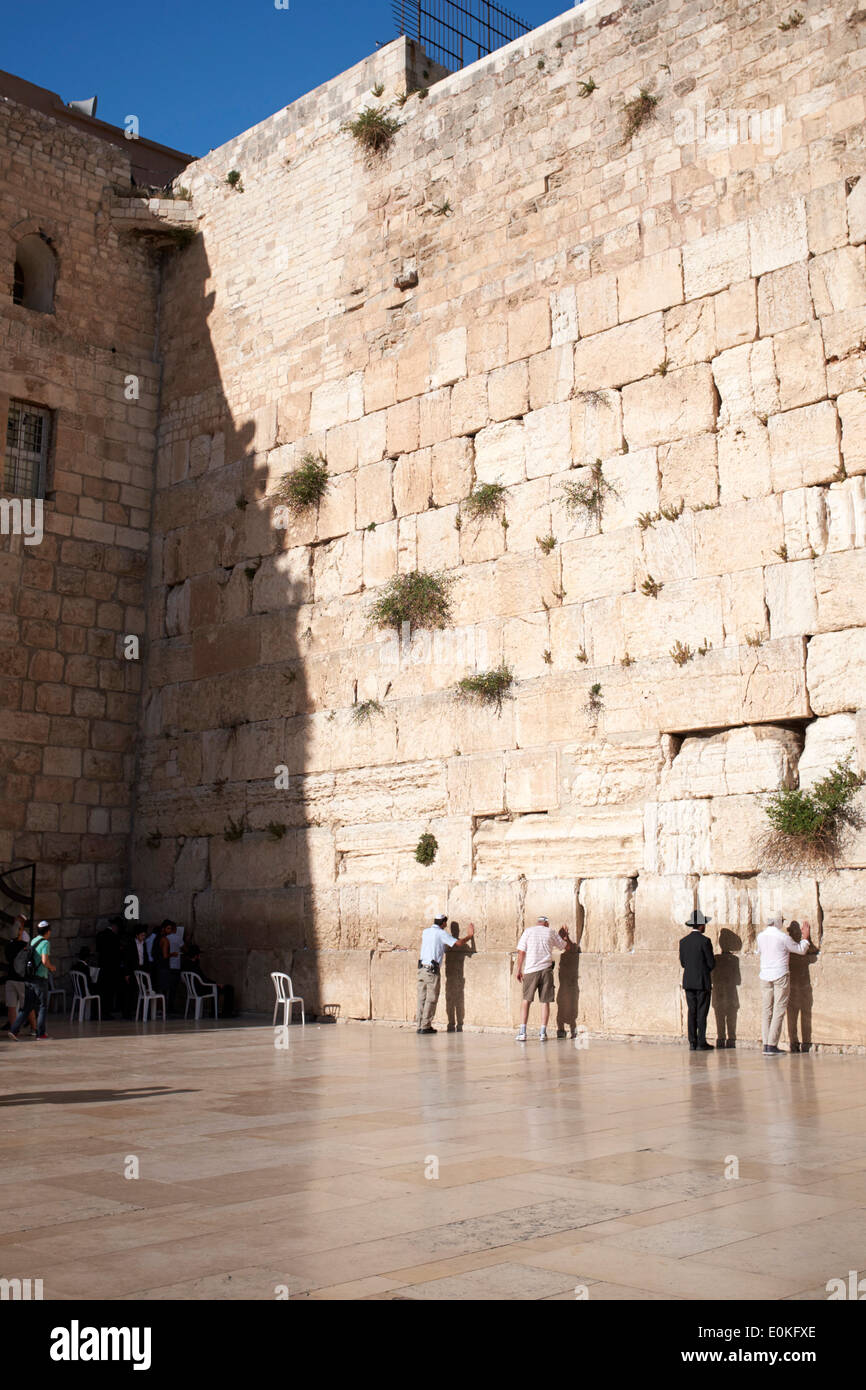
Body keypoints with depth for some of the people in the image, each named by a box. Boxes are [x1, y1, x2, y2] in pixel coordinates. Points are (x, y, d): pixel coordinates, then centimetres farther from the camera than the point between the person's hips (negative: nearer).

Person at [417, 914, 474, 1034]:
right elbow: (459, 943, -4)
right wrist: (469, 936, 14)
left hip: (421, 968, 6)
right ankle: (425, 1026, -3)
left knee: (422, 998, 8)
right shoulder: (441, 933, -4)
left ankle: (420, 1026, 8)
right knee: (431, 999, -1)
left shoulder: (425, 932, 14)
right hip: (432, 970, -6)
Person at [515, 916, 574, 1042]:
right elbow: (568, 947, 16)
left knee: (526, 1000, 7)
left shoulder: (528, 931, 5)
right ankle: (542, 1033, 4)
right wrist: (565, 936, 33)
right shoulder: (551, 932, 8)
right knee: (545, 1002, 6)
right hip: (546, 970, 0)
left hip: (531, 970, 0)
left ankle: (522, 1033, 2)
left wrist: (519, 970, 6)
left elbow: (521, 952, 1)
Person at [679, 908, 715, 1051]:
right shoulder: (705, 941, -12)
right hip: (703, 982, -5)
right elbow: (711, 964, -9)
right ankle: (701, 1043, 0)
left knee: (692, 1012, 8)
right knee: (702, 1013, -1)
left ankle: (693, 1043, 8)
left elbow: (682, 962, 9)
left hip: (688, 981, 5)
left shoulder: (683, 941, 5)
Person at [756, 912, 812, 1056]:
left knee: (766, 1010, 8)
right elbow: (801, 950, 1)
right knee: (779, 1010, -2)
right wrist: (805, 937, 18)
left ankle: (766, 1044, 4)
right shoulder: (783, 937, -10)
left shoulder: (760, 936, 4)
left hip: (765, 975, 5)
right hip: (780, 975, -5)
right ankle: (772, 1045, -7)